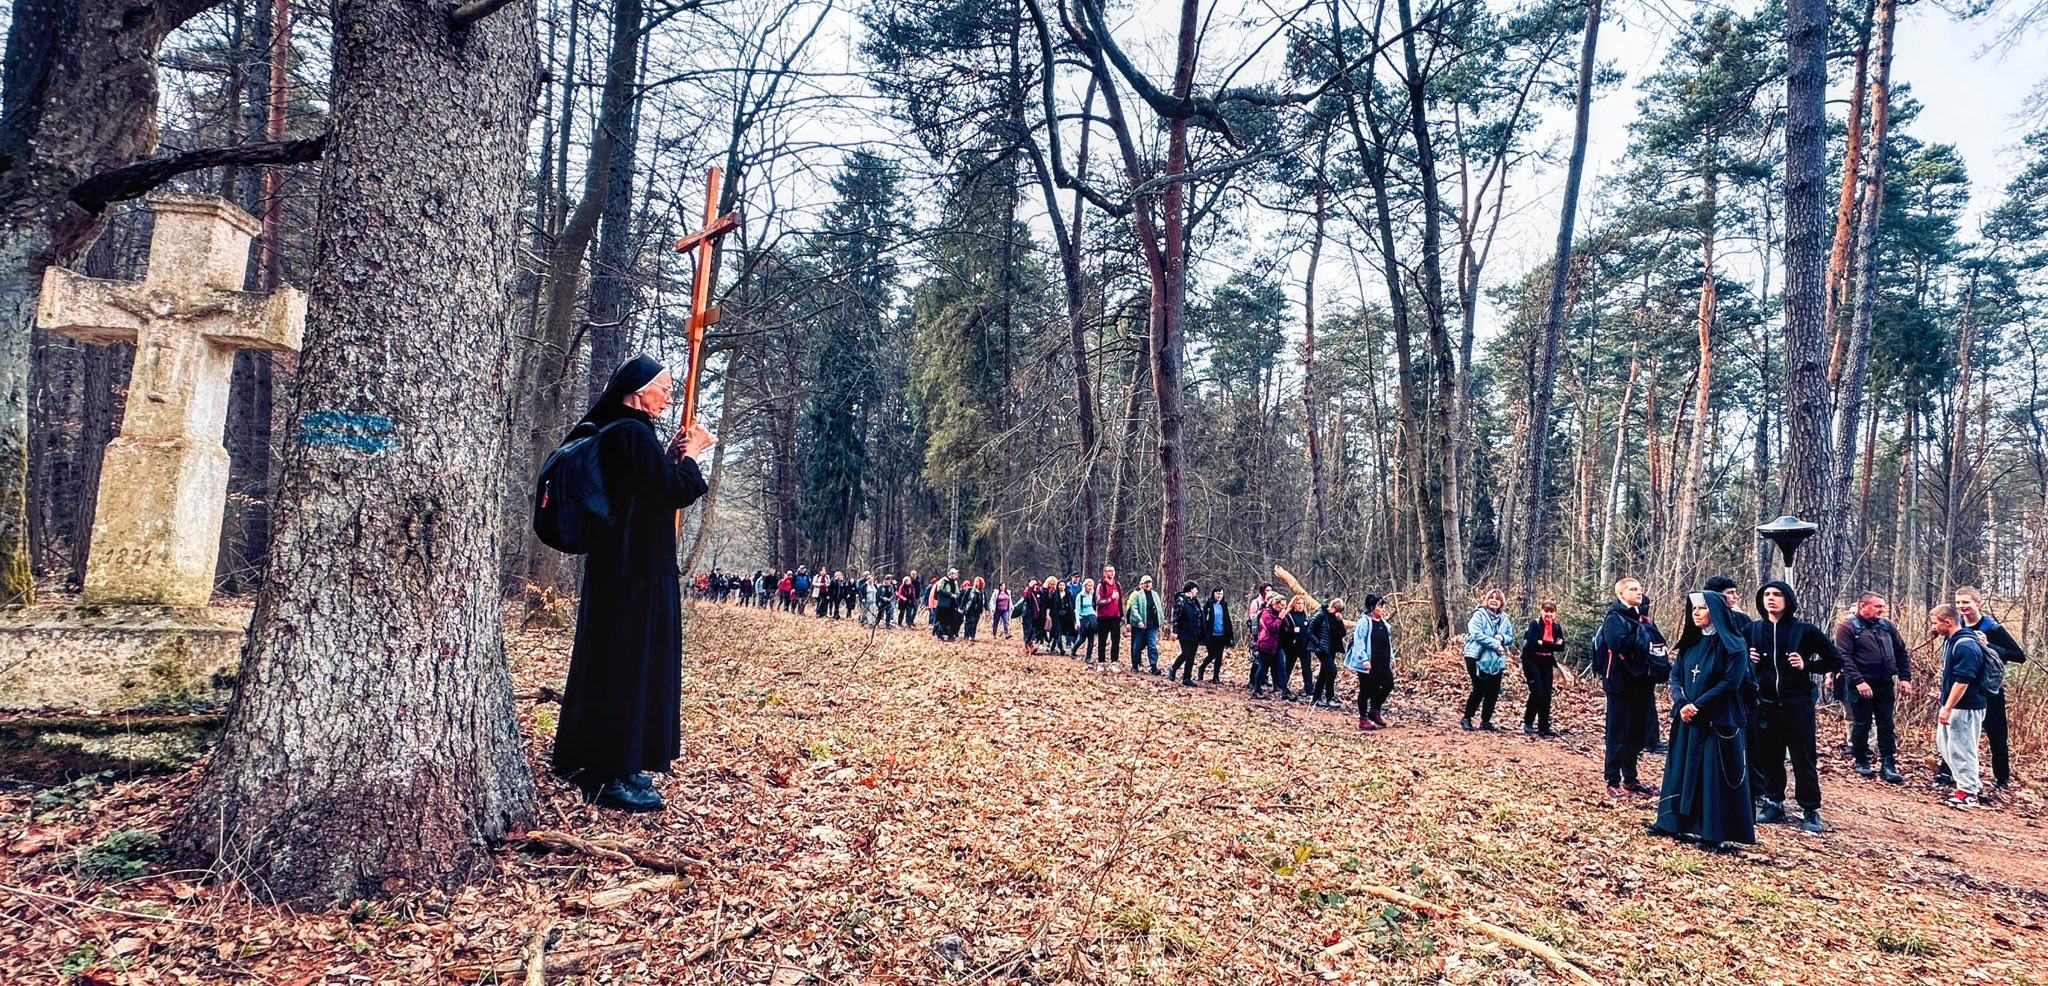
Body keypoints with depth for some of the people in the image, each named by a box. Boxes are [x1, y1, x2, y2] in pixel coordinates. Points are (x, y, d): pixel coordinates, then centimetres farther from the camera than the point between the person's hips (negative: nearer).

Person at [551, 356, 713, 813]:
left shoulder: (610, 433, 15)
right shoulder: (633, 433, -16)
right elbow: (675, 491, -17)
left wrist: (673, 455, 13)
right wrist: (690, 454, -3)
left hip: (614, 567, 10)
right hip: (638, 572, -10)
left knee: (606, 663, 16)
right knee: (630, 664, -5)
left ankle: (588, 760, 27)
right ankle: (612, 776, 1)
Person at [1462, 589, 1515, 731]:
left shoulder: (1504, 618, 10)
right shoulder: (1479, 614, -7)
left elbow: (1511, 638, 12)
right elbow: (1477, 634, -18)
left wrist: (1502, 638, -11)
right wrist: (1495, 644, -20)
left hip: (1496, 660, 6)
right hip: (1478, 657, -6)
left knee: (1494, 691, 5)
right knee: (1480, 689, -8)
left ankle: (1486, 721, 16)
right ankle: (1467, 719, 5)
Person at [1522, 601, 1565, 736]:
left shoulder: (1557, 627, 4)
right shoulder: (1535, 624, -11)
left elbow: (1561, 647, -4)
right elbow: (1533, 643, -24)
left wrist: (1543, 644, -18)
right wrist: (1551, 645, -23)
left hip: (1547, 663, 5)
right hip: (1532, 662, -5)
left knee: (1547, 695, 5)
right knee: (1537, 692, -13)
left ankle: (1544, 727, 12)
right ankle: (1527, 724, 1)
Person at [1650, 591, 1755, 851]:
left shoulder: (1731, 645, -9)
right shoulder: (1689, 642, 10)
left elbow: (1730, 682, -15)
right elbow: (1676, 676, 9)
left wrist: (1698, 706, -17)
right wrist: (1681, 704, -9)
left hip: (1718, 720, -6)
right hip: (1687, 719, 6)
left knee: (1715, 772, -3)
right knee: (1682, 768, 10)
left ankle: (1714, 833, 4)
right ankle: (1676, 822, 19)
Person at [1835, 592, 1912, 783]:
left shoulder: (1887, 626, 10)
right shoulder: (1847, 626, -9)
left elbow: (1901, 653, 14)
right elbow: (1843, 657, -16)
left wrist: (1905, 678, 3)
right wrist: (1858, 681, -24)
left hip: (1886, 686, 5)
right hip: (1861, 686, -5)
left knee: (1887, 726, 6)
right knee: (1862, 725, 5)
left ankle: (1888, 766, 12)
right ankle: (1861, 762, 19)